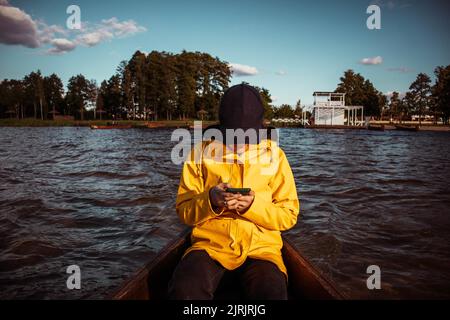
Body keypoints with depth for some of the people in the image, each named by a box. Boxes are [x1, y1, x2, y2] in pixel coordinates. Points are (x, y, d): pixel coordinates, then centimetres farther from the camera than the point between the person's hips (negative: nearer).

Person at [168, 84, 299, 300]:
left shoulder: (274, 154, 4)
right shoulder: (202, 151, 4)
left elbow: (289, 216, 4)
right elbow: (184, 211, 5)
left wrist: (254, 205, -15)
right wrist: (210, 200, -17)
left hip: (260, 246, 1)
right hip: (210, 243, 0)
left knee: (272, 292, -30)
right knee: (185, 289, -31)